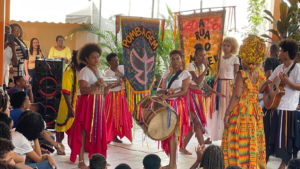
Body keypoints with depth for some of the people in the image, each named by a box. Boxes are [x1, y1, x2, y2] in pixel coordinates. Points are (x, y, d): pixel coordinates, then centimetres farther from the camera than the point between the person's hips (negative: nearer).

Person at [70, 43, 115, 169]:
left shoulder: (100, 72, 14)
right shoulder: (85, 71, -9)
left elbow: (102, 91, 14)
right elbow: (83, 90, -19)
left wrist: (111, 85, 0)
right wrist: (96, 85, -30)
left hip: (98, 103, 8)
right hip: (88, 103, -8)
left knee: (98, 130, 9)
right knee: (85, 130, -6)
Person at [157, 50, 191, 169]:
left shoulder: (185, 74, -4)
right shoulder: (166, 74, 12)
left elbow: (184, 92, -14)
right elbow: (159, 89, 9)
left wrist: (167, 96, -21)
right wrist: (166, 91, -13)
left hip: (177, 106, -6)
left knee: (172, 133, -9)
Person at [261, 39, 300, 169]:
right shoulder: (279, 68, 12)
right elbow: (268, 82, 15)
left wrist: (287, 82, -28)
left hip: (287, 108, -7)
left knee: (285, 137, -1)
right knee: (269, 134, 14)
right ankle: (266, 157, 27)